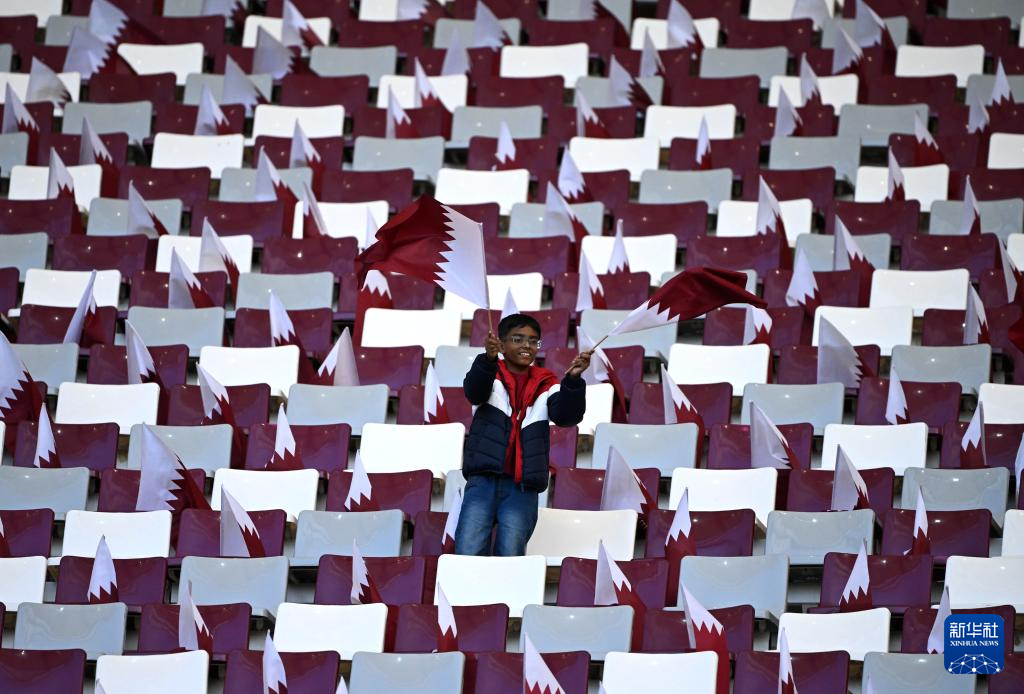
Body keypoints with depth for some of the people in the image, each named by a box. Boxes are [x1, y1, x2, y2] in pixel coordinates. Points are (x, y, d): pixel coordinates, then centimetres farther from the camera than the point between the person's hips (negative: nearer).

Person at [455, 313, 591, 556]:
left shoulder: (546, 384, 11)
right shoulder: (490, 374, 8)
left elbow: (567, 415, -5)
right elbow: (474, 392, -14)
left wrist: (573, 380, -24)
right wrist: (488, 359, -34)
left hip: (522, 486, 1)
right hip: (484, 479, -1)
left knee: (510, 559, -4)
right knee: (468, 554, -10)